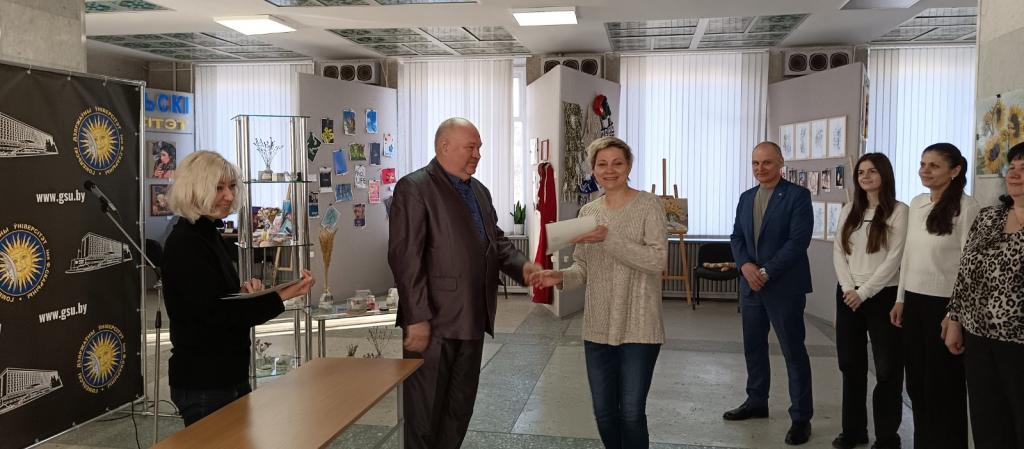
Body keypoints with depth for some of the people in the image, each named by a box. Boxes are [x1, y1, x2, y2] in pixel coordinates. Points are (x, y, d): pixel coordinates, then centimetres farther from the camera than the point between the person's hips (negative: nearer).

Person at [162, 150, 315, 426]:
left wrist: (244, 292, -3)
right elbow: (218, 313, -23)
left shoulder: (210, 235, 10)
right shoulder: (184, 244, -18)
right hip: (203, 384, -9)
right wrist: (283, 296, -28)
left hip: (229, 374, 9)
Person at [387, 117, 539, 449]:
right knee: (425, 410, 5)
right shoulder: (414, 188, -10)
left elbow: (496, 240, 16)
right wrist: (417, 319, -21)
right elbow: (405, 257, -17)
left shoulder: (479, 191, 15)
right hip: (432, 322, -8)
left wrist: (522, 266, -5)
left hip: (471, 320, 8)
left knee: (460, 407, 17)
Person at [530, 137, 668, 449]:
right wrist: (560, 277, -10)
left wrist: (609, 238, -24)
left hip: (638, 326, -5)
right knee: (603, 411, 12)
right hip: (598, 327, 5)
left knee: (631, 413, 0)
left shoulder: (648, 205, -7)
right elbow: (583, 268, 11)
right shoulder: (587, 212, 8)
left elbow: (657, 260, -17)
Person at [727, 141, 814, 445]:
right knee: (753, 347, 15)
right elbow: (737, 237, 10)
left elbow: (798, 240, -15)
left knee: (794, 351, 0)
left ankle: (801, 417, 10)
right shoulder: (746, 198, 12)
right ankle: (756, 403, 30)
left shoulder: (798, 195, -7)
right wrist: (746, 266, -10)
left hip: (785, 286, -6)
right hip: (750, 285, 6)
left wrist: (766, 273, -18)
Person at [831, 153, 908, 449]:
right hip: (847, 296, 5)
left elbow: (894, 258, -11)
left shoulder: (898, 211, -5)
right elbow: (838, 252, 7)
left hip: (883, 295, -5)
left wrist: (864, 292, -13)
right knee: (851, 364, 10)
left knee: (887, 368, 2)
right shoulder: (849, 211, 11)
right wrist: (848, 288, -7)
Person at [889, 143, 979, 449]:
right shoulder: (917, 204, 9)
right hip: (914, 300, 6)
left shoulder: (966, 207, -12)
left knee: (942, 383, 5)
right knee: (916, 379, 14)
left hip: (944, 303, -6)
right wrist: (900, 298, 13)